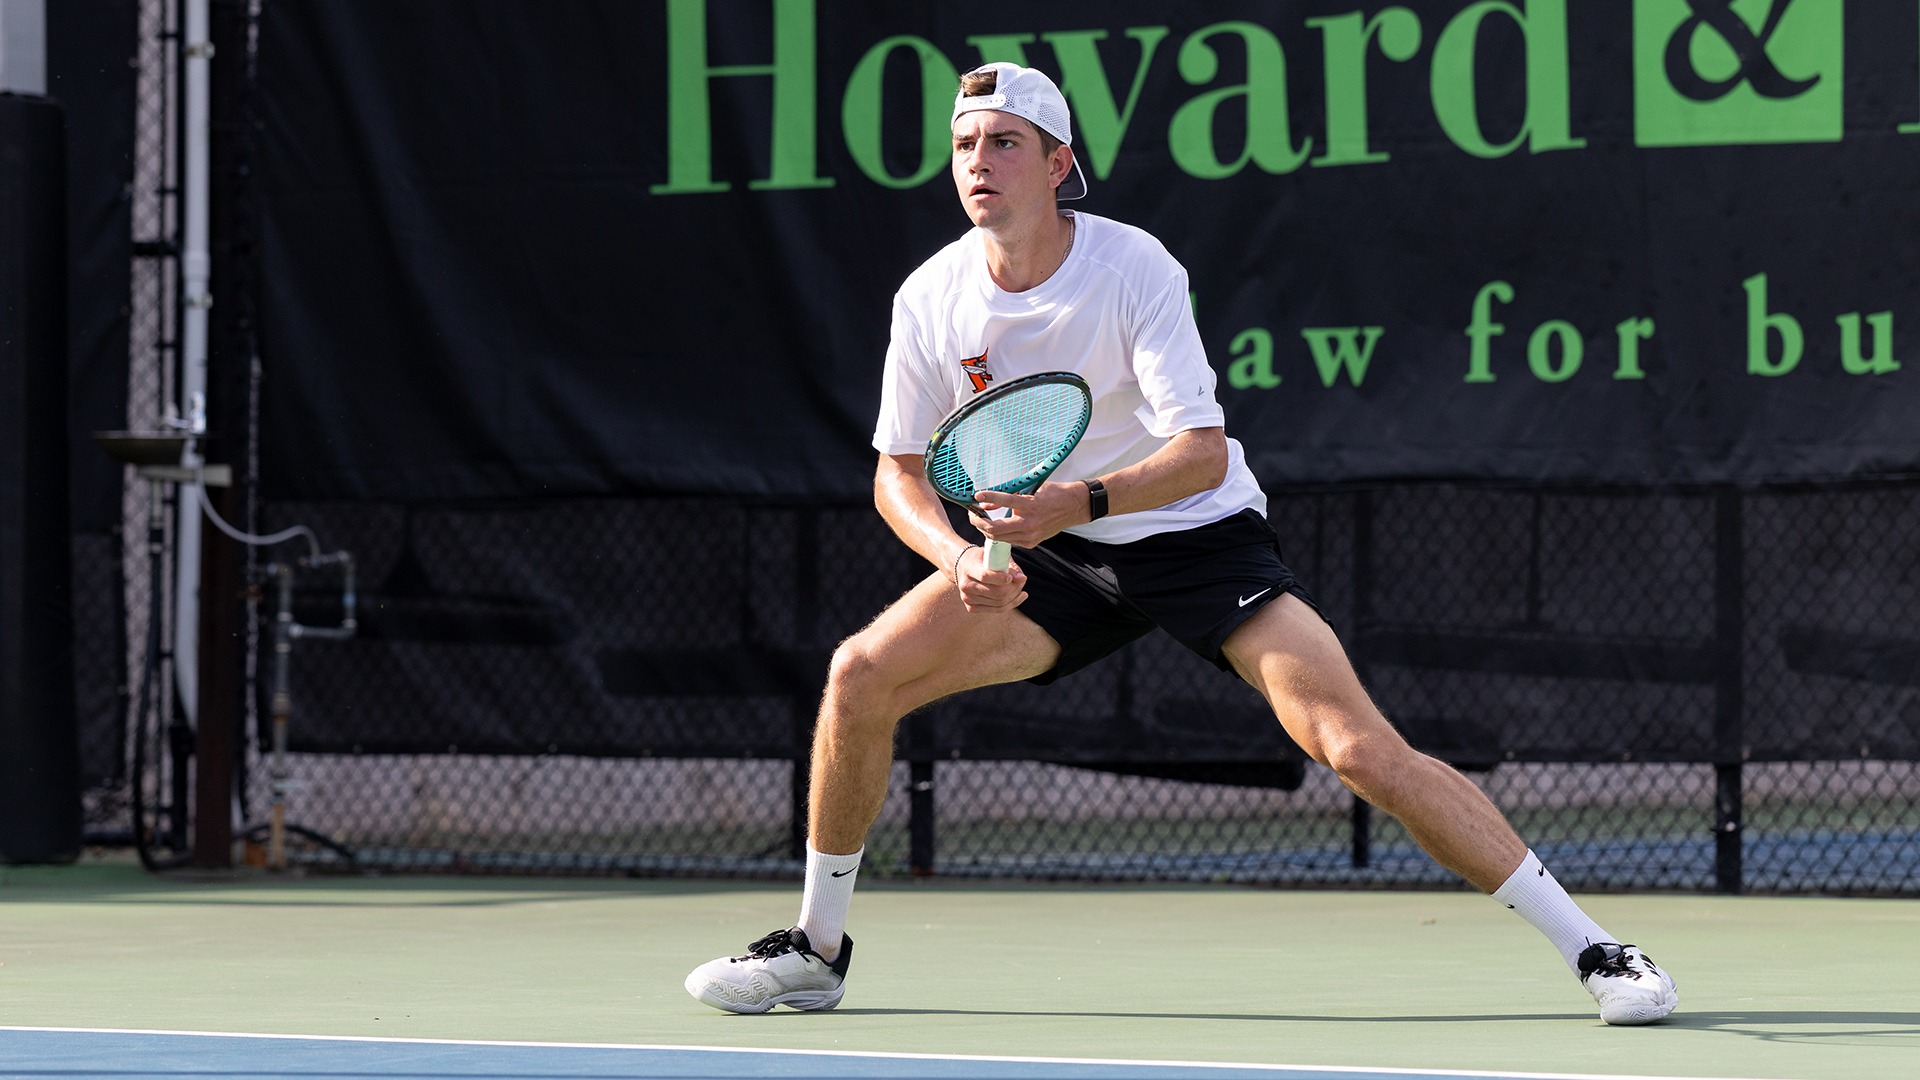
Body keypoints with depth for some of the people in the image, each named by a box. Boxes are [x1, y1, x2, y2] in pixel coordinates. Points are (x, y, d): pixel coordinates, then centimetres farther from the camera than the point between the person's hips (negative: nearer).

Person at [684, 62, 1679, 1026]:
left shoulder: (1134, 269, -22)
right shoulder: (933, 299, -9)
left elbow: (1203, 452, -28)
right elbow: (899, 472, 0)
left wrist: (1077, 501, -44)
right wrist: (960, 557, -21)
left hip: (1203, 537, -4)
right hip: (1049, 550, 5)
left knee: (1361, 749, -21)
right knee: (861, 675, -12)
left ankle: (1590, 947, -15)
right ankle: (817, 948, 7)